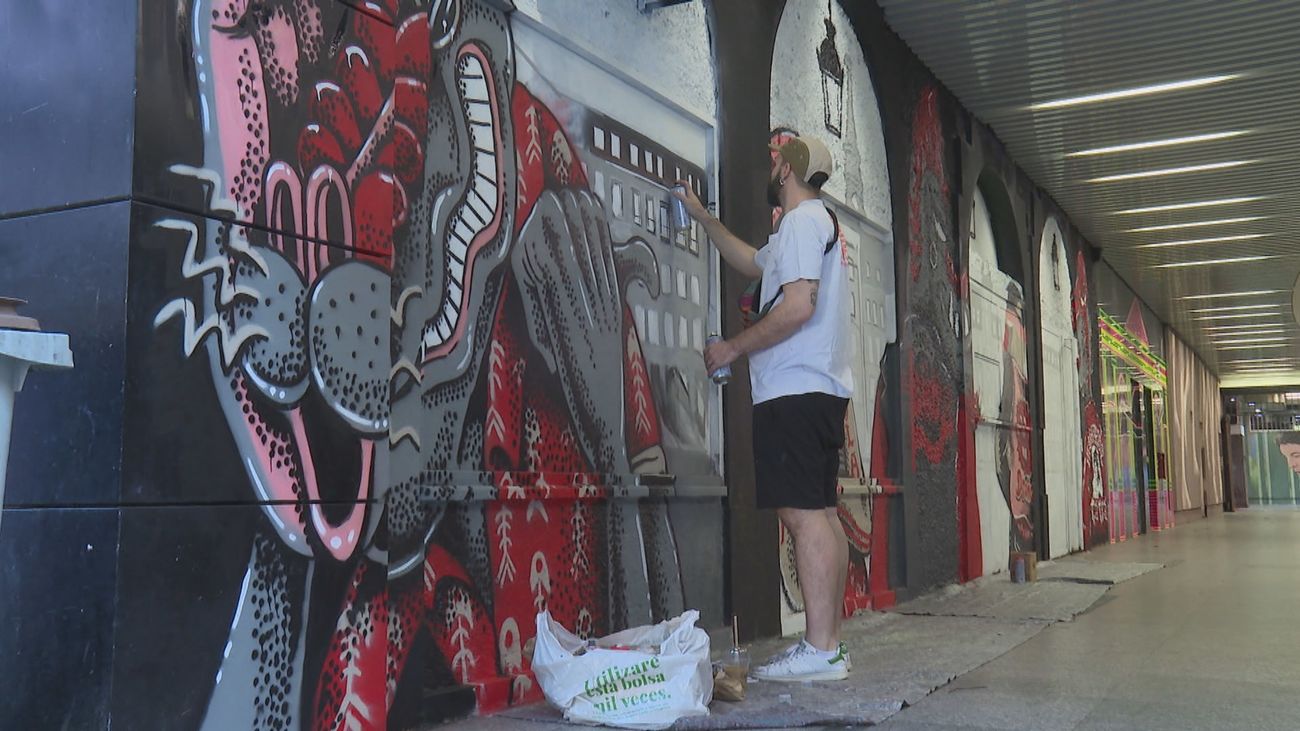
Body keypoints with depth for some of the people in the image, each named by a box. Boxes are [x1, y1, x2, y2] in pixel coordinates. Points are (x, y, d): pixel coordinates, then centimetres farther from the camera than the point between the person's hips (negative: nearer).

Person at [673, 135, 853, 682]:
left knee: (803, 514, -12)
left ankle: (819, 651, -13)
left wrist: (732, 348, -10)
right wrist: (701, 216, 43)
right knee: (821, 514, 9)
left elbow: (798, 307, -19)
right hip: (820, 391, 11)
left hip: (794, 391, -11)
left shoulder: (802, 221, -7)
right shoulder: (815, 223, 25)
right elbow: (752, 263, 41)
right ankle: (828, 645, 13)